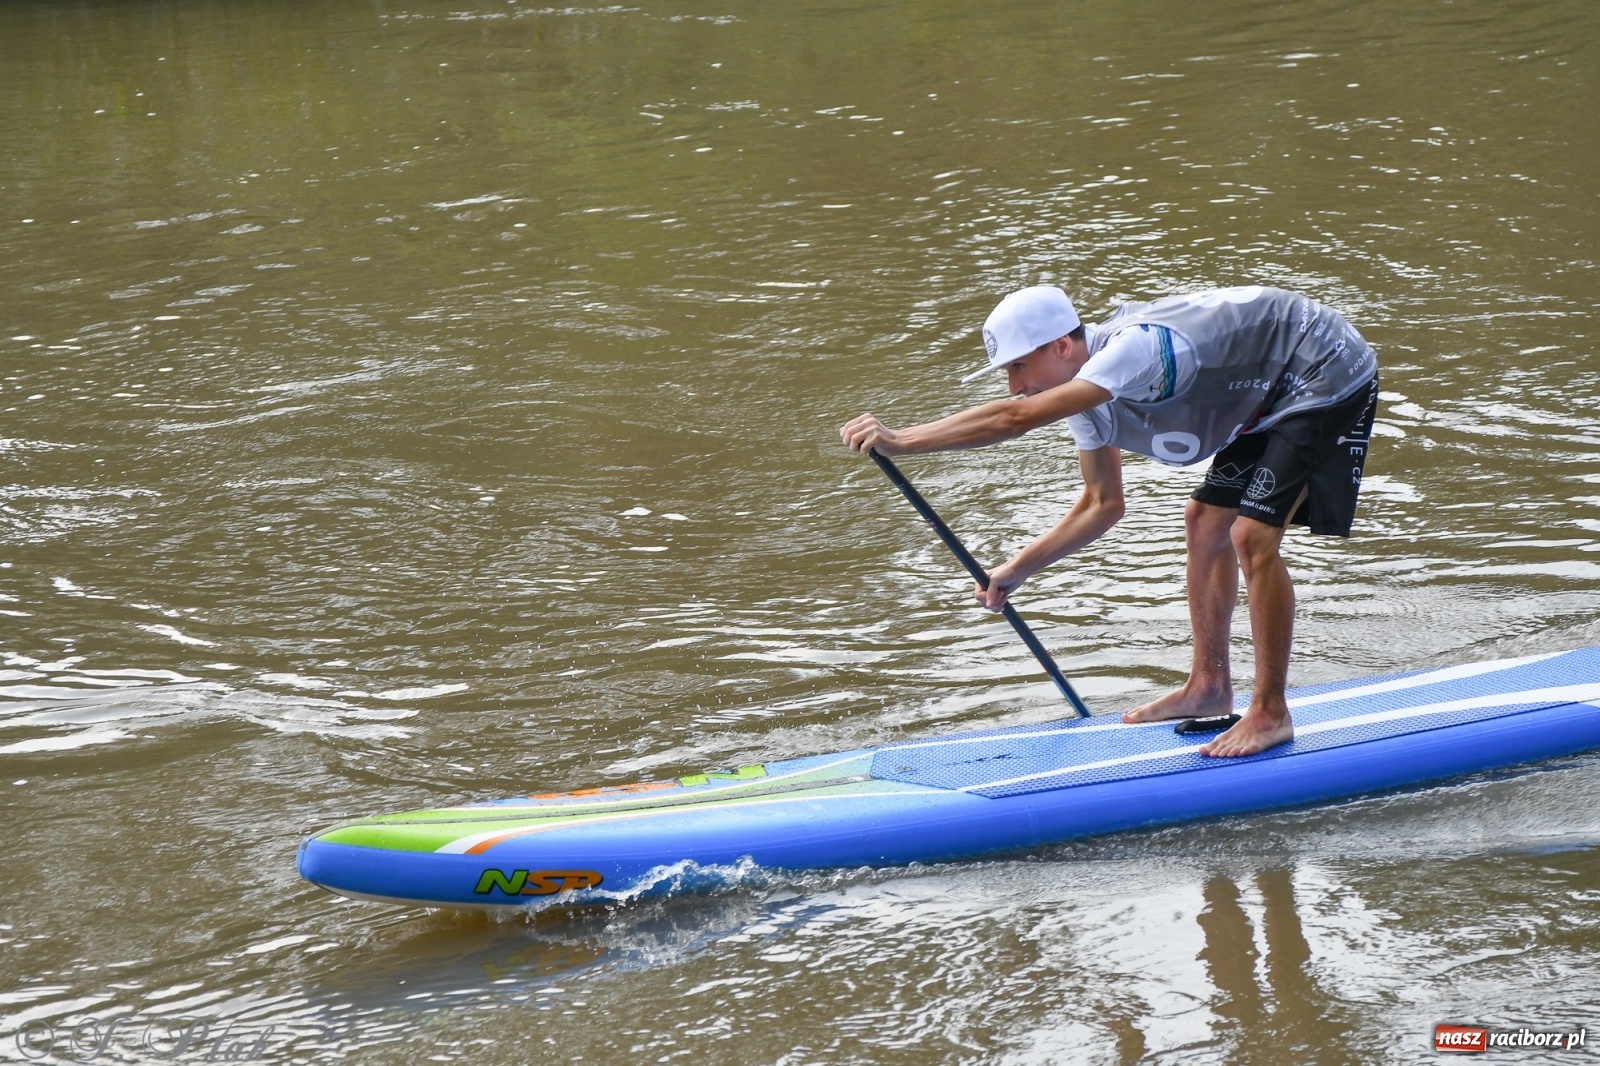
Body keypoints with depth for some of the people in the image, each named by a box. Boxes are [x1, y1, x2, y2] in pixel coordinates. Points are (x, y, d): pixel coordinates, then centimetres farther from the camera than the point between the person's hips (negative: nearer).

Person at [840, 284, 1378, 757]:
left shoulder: (1133, 347, -32)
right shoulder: (1090, 398, -2)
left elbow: (1015, 419, -43)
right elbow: (1102, 504, 8)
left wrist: (901, 440, -44)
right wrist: (1017, 569, 1)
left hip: (1326, 376, -10)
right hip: (1270, 395, 10)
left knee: (1251, 534, -17)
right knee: (1205, 519, 13)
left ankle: (1270, 712, -6)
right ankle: (1209, 685, 24)